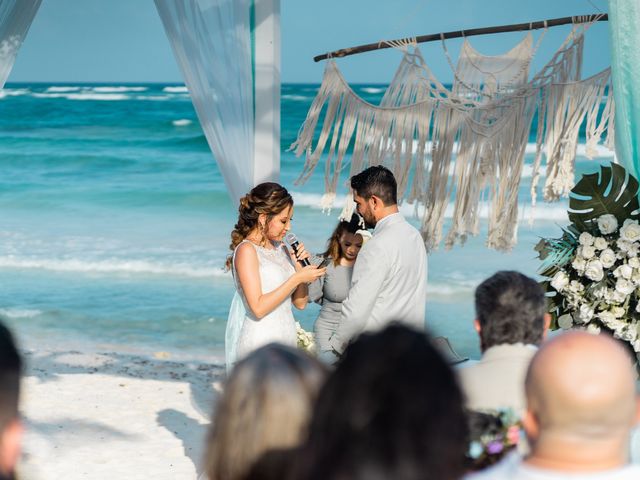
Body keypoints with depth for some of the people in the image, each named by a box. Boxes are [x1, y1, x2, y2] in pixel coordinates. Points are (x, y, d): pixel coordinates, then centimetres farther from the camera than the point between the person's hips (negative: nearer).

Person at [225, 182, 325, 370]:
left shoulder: (281, 249, 12)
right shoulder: (246, 250, -9)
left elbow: (300, 303, 14)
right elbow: (258, 307, -18)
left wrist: (301, 266, 0)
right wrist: (297, 278, -16)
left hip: (286, 340, 7)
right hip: (258, 342, -7)